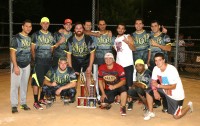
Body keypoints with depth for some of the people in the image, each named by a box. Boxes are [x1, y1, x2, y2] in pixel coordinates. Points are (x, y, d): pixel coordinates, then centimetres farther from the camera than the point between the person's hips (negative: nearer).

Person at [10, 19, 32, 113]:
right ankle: (14, 105, 5)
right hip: (17, 64, -5)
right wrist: (15, 66, -19)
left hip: (27, 65, 5)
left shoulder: (30, 38, 7)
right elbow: (12, 53, -13)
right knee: (15, 84, -3)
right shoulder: (16, 38, -10)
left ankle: (23, 103, 19)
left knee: (24, 84, 10)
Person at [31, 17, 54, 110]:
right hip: (39, 61, -5)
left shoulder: (51, 35, 13)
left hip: (49, 61, 5)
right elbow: (32, 49, 2)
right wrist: (35, 59, 1)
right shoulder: (36, 35, 0)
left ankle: (41, 99, 23)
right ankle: (36, 102, -2)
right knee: (36, 81, -7)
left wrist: (50, 58, 9)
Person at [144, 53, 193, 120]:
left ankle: (189, 106, 26)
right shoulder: (155, 69, -11)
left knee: (176, 116, -2)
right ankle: (151, 112, 8)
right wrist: (155, 91, -20)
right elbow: (153, 82, -3)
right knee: (148, 92, -7)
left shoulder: (172, 70, -30)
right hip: (164, 90, 6)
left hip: (176, 94, -6)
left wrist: (159, 86, -25)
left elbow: (173, 87, -28)